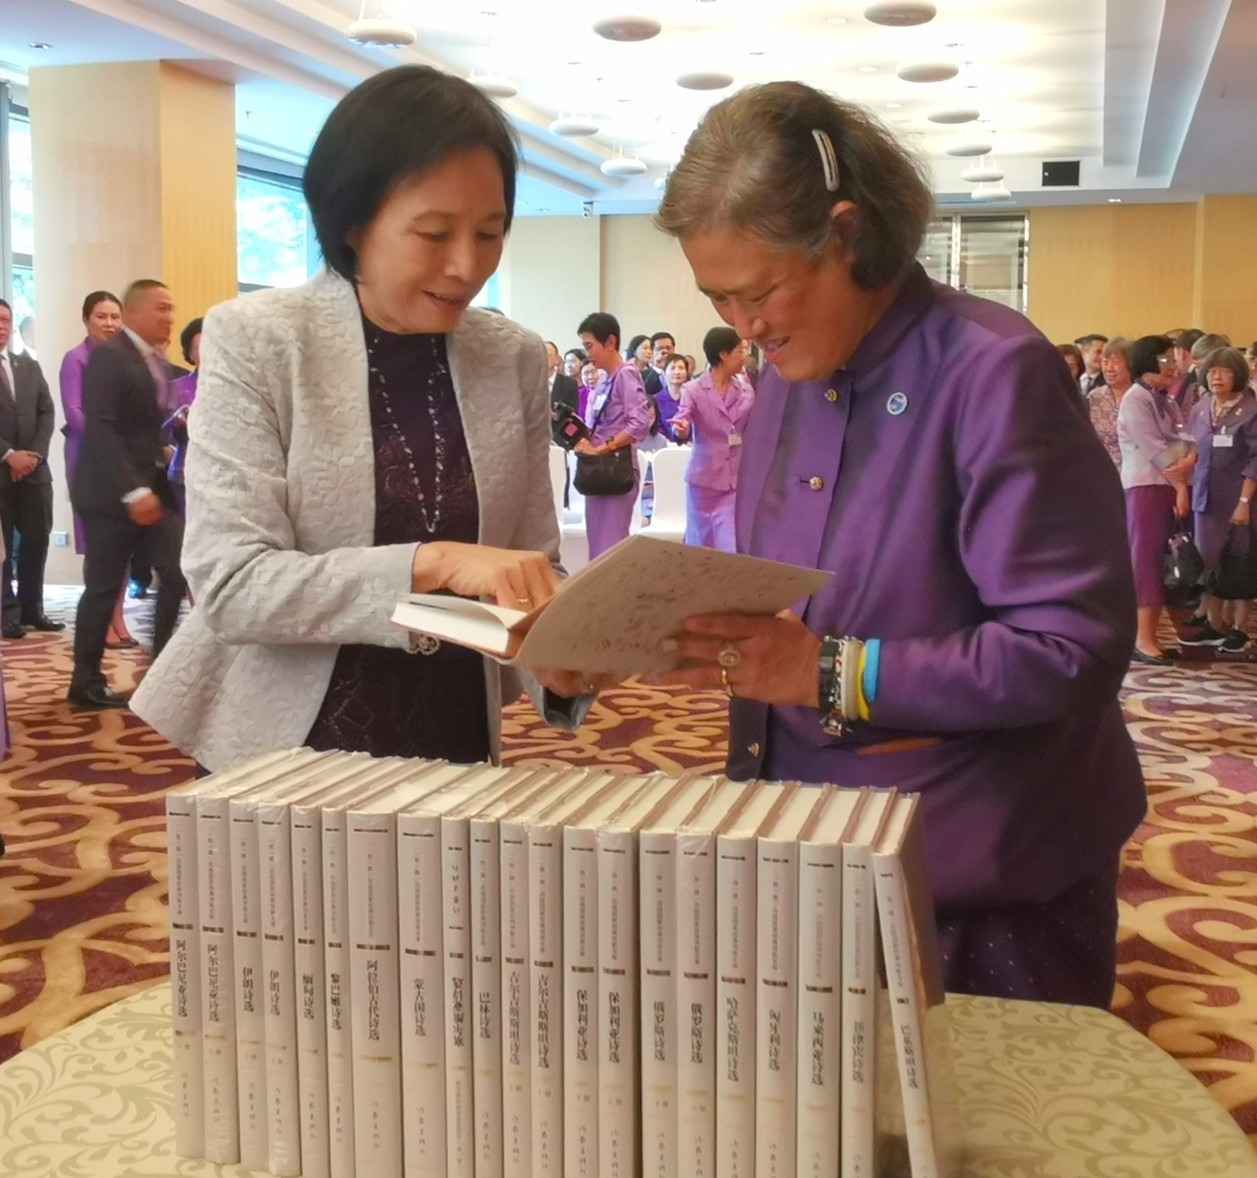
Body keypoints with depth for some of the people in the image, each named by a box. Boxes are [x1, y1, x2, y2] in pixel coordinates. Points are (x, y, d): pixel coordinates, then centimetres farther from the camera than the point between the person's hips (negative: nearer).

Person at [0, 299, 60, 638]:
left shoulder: (30, 365, 15)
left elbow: (47, 412, 9)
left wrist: (34, 453, -5)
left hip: (33, 468, 4)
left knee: (37, 540, 5)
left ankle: (32, 608, 15)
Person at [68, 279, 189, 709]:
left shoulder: (156, 360, 13)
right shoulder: (107, 356, -13)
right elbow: (100, 428, -21)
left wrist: (166, 447, 3)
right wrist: (132, 491, -25)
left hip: (154, 485, 8)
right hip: (111, 492, -8)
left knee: (180, 571, 0)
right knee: (103, 586, -1)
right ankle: (86, 683, 12)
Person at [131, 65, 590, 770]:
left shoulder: (517, 360, -3)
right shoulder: (254, 340, -13)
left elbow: (535, 565, 2)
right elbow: (230, 586, -19)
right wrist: (434, 562, -31)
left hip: (454, 752, 3)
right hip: (290, 753, -3)